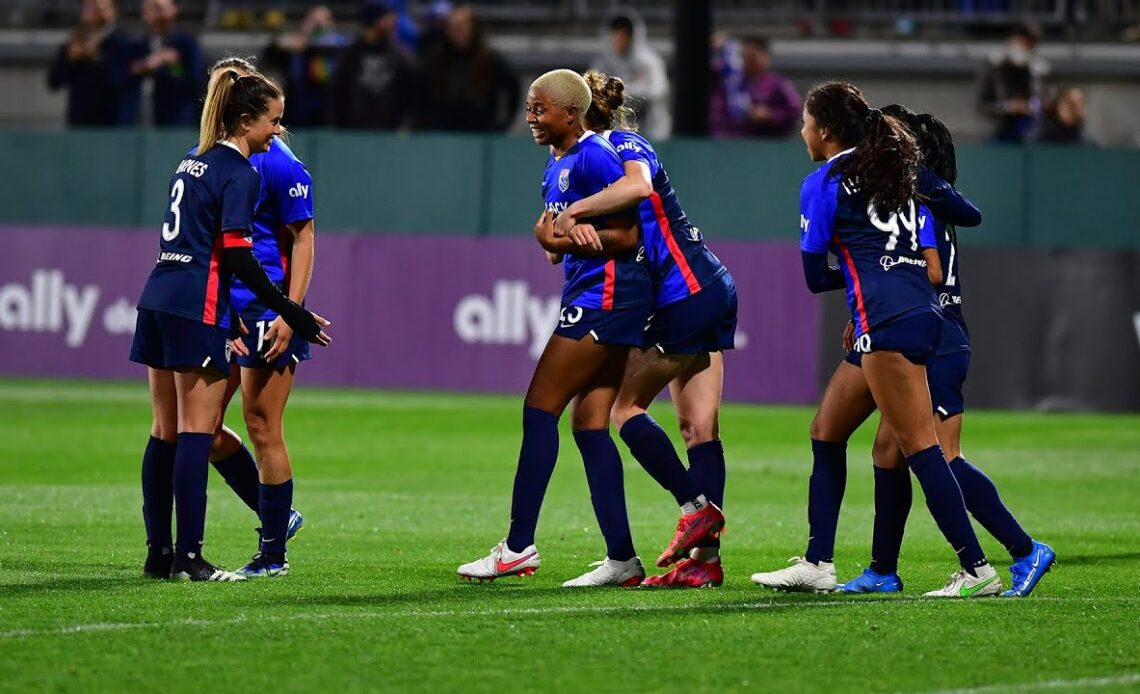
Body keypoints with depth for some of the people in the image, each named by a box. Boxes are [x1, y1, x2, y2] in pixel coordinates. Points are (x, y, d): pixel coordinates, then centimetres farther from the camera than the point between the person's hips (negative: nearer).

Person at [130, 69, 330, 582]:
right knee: (196, 432, -6)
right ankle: (188, 556, -8)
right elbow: (237, 256, -15)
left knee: (165, 432, 9)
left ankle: (158, 552, 11)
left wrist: (225, 326, 23)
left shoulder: (194, 162, 18)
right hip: (197, 309, -8)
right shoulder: (240, 173, -8)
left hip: (157, 302, 8)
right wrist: (291, 313, -11)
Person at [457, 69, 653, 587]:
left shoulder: (593, 159, -14)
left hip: (607, 291, -10)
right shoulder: (556, 164, 16)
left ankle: (519, 546, -8)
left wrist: (562, 243, -18)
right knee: (590, 422, 6)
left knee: (540, 406, -9)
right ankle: (622, 559, 5)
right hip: (588, 294, 10)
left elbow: (627, 236, -17)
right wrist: (555, 244, 7)